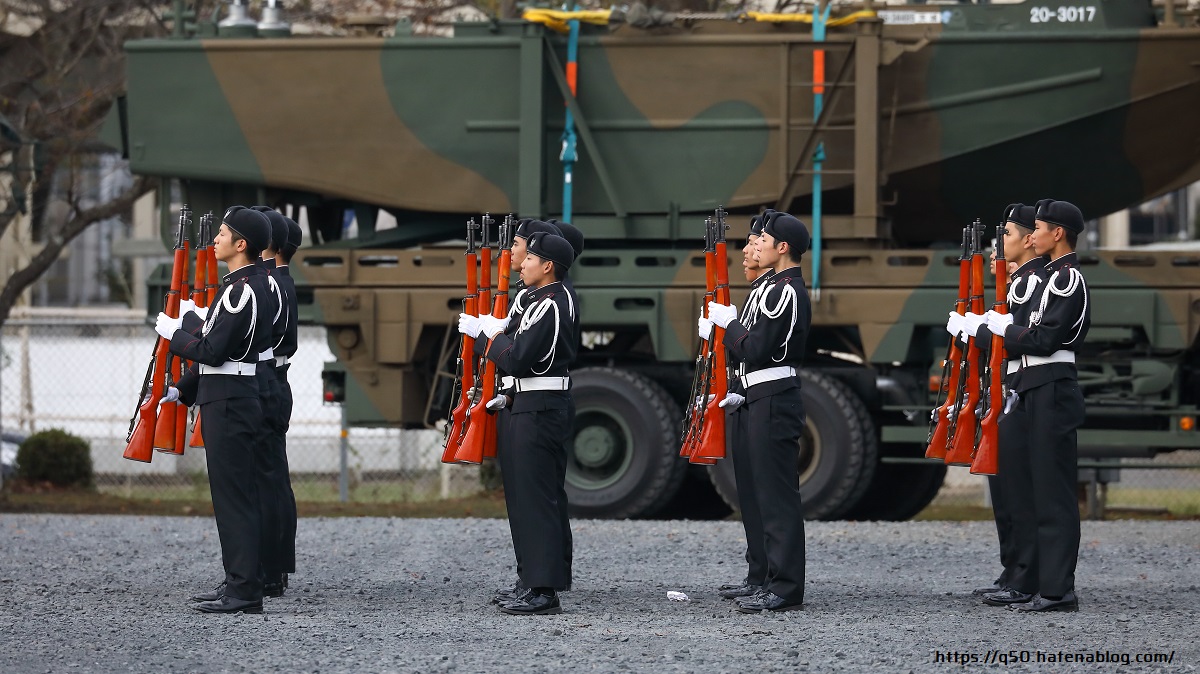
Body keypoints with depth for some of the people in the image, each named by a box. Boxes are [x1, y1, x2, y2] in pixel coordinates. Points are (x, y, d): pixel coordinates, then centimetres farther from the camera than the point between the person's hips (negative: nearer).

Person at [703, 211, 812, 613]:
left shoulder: (785, 291, -16)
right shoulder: (782, 288, 17)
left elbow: (755, 349, -20)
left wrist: (728, 323, -6)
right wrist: (722, 331, 13)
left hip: (773, 405, -11)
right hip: (766, 402, 11)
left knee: (777, 497, -9)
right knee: (770, 495, 12)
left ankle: (785, 590, -9)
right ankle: (777, 583, 15)